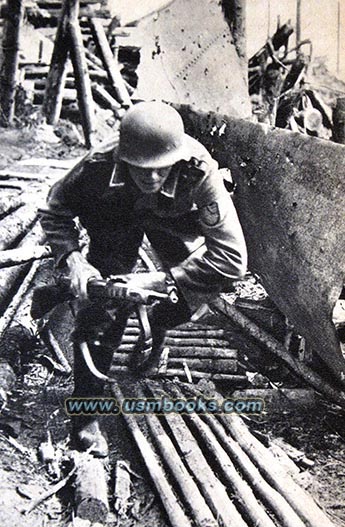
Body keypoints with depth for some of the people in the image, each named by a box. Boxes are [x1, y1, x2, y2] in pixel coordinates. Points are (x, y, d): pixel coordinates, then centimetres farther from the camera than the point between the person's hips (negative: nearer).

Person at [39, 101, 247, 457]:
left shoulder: (199, 172, -41)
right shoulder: (100, 165, -37)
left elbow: (232, 258, -43)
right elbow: (55, 211, -19)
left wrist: (157, 281, -45)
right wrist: (74, 260, -36)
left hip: (171, 222, 1)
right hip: (114, 216, -1)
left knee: (204, 283, -18)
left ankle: (156, 326, 17)